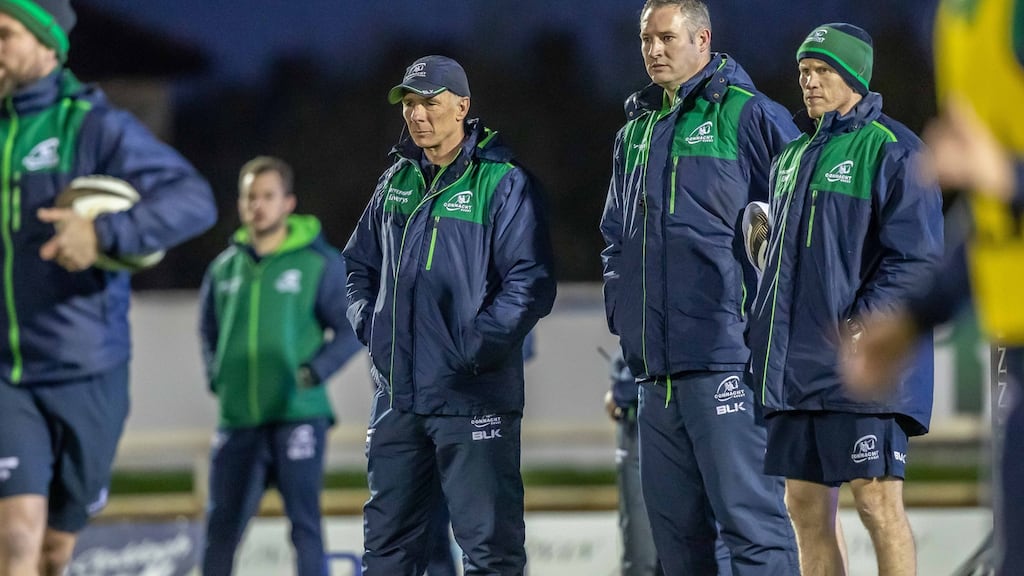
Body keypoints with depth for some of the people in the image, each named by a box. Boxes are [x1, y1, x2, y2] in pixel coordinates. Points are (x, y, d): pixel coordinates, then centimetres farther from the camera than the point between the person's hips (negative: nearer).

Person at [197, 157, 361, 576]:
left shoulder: (320, 263, -3)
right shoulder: (224, 267, 9)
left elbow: (351, 329, -2)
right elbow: (208, 330, 23)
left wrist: (313, 374, -12)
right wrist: (216, 377, 9)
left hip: (298, 416, -4)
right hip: (238, 419, 4)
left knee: (304, 523, -5)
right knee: (222, 525, 9)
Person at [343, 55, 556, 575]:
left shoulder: (502, 184, -7)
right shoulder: (395, 184, 14)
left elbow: (531, 283, -13)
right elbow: (360, 264, 26)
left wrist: (474, 347, -17)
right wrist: (369, 323, 9)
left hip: (472, 397, -7)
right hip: (397, 395, 7)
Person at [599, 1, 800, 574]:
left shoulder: (747, 115, -3)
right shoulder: (636, 131, 20)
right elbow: (616, 236, 30)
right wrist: (621, 307, 14)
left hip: (725, 355, -8)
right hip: (658, 365, 8)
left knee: (750, 517, -11)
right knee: (676, 528, 10)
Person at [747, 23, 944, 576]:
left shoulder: (891, 150, -5)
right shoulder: (793, 157, 19)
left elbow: (916, 255, -13)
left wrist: (862, 326, -20)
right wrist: (768, 332, 15)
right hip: (796, 363, 8)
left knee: (878, 503, -10)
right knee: (806, 507, 8)